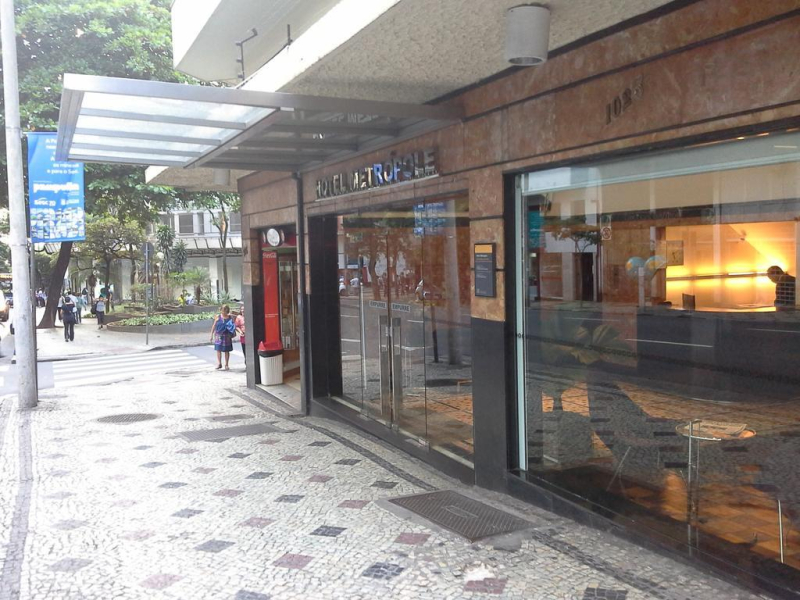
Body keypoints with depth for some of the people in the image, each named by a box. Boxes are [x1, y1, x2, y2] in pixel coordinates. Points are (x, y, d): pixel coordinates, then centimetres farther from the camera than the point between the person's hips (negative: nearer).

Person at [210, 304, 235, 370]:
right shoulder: (218, 317, 3)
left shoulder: (230, 317, 1)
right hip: (218, 336, 0)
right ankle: (219, 363, 8)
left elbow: (233, 326, 8)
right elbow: (214, 326, 8)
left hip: (227, 336, 0)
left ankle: (226, 364, 15)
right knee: (218, 349, -2)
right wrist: (212, 334, 7)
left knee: (227, 350, 5)